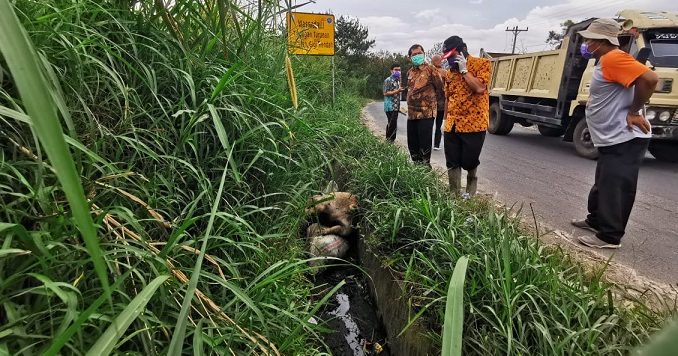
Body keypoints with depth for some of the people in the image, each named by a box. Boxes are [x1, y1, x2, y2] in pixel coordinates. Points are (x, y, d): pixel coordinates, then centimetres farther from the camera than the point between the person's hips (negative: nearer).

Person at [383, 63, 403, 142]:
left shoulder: (398, 80, 17)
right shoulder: (388, 80, -10)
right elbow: (385, 93, -14)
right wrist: (397, 91, -21)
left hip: (396, 106, 8)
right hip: (390, 107, -8)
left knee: (391, 124, 12)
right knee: (392, 124, -11)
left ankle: (388, 139, 20)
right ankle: (390, 140, -4)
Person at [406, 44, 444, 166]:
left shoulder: (430, 69, -6)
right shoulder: (410, 72, 15)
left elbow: (440, 86, -7)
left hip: (426, 112, -7)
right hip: (412, 112, 7)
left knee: (424, 142, -4)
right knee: (412, 142, 11)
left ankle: (425, 165, 9)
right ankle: (416, 164, 26)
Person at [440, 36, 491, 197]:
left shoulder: (482, 64, -4)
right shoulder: (450, 72, 13)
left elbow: (479, 88, -19)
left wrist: (464, 69, -13)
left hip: (473, 124, -5)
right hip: (452, 125, 5)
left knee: (469, 162, 4)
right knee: (452, 164, 5)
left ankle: (470, 193, 28)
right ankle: (454, 194, 17)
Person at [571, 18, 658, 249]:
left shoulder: (613, 58, -17)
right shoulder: (605, 61, 16)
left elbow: (649, 79, -27)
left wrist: (634, 112, -20)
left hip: (625, 140, -11)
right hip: (613, 139, 11)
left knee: (614, 189, -5)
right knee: (603, 184, 20)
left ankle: (610, 237, 4)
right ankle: (595, 220, 35)